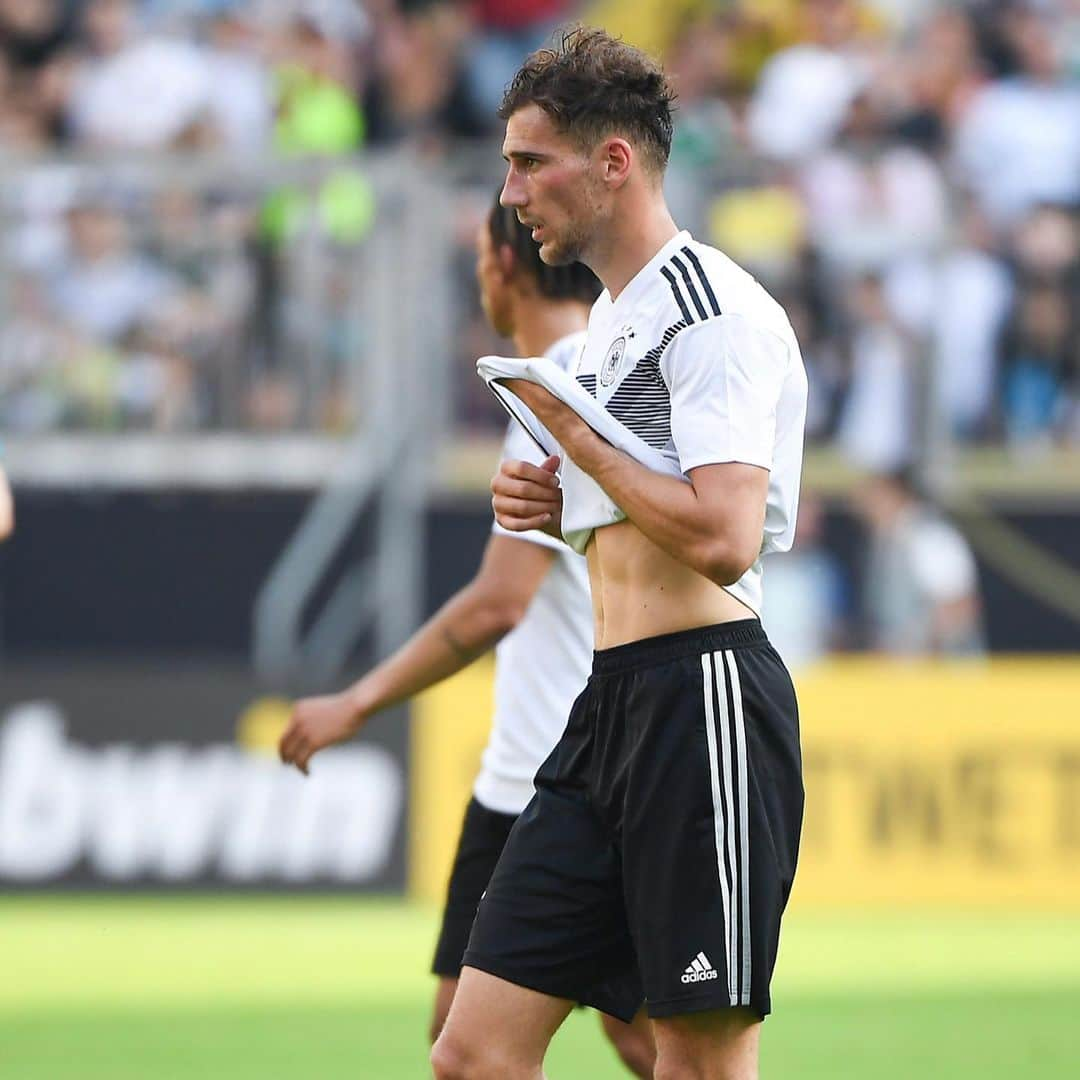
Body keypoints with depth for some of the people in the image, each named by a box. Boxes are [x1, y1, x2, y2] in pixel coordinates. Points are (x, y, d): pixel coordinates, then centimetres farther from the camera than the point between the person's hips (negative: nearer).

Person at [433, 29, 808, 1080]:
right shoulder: (611, 320, 20)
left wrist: (575, 436, -10)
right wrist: (558, 504, 9)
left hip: (703, 695, -9)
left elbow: (722, 540, -21)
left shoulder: (715, 307, -10)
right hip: (610, 707, 10)